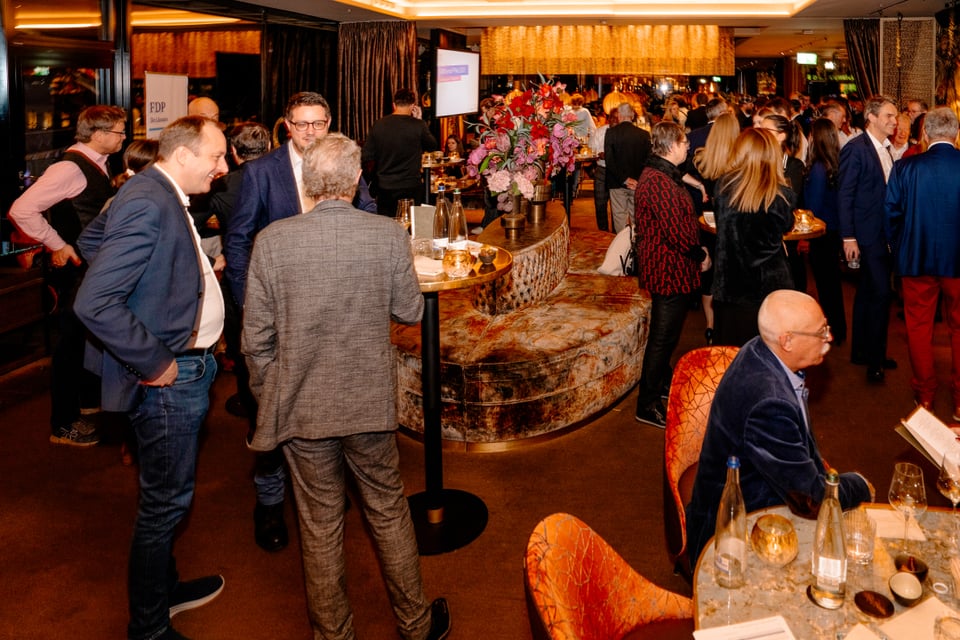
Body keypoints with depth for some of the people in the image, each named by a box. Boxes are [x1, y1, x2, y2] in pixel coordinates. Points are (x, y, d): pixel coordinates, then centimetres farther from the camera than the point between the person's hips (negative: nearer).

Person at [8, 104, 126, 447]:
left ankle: (89, 399, 41)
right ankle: (64, 424, 13)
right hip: (77, 270, -9)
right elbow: (21, 210, -27)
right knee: (73, 342, 1)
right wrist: (57, 245, -22)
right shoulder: (71, 168, -21)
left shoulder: (97, 165, 7)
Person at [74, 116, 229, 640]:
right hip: (169, 379, -10)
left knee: (168, 496, 24)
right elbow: (94, 303, -29)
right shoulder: (147, 203, -23)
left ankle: (164, 587, 43)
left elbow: (91, 242, 22)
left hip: (188, 366, 10)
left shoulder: (162, 196, 8)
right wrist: (154, 363, -21)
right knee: (165, 502, 5)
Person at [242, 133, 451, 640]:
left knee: (320, 525, 14)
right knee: (389, 511, 18)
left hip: (302, 406, 0)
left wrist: (268, 392, 9)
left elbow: (257, 337, -7)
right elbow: (410, 312, 0)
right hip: (371, 402, 1)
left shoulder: (272, 241, -12)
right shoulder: (389, 236, -12)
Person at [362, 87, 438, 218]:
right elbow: (432, 146, 7)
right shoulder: (418, 126, -11)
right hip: (410, 188, -2)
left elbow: (366, 157, 0)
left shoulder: (377, 125, -3)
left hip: (384, 188, 3)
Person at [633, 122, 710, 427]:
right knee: (663, 336, -2)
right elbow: (676, 230, -26)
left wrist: (695, 248, 11)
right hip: (669, 269, -11)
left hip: (666, 265, 11)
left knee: (666, 332, 25)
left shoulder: (660, 173, 12)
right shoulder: (659, 181, -24)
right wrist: (700, 255, -11)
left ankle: (663, 380, 43)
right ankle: (648, 405, 8)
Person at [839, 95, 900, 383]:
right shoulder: (855, 149, -13)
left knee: (867, 292, 15)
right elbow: (845, 195, -14)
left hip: (884, 233, 8)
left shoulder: (886, 148, 10)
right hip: (867, 234, -8)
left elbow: (887, 192, 14)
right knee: (880, 293, -9)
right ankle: (874, 359, 2)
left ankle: (862, 351, 27)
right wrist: (848, 237, -16)